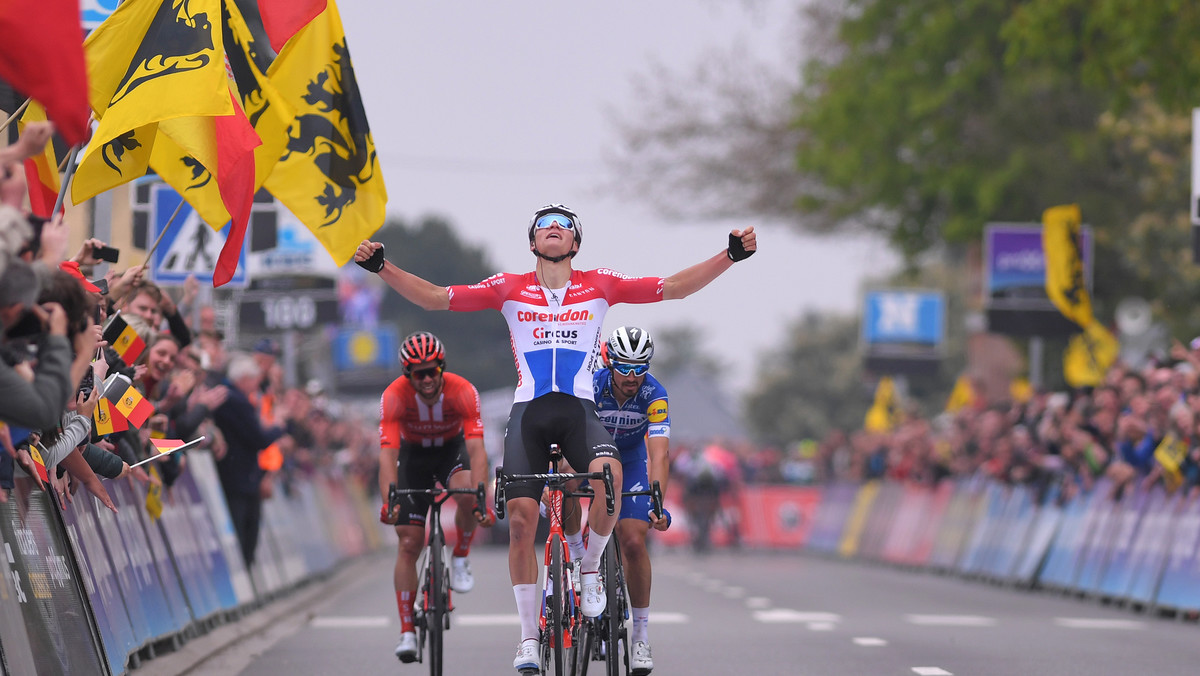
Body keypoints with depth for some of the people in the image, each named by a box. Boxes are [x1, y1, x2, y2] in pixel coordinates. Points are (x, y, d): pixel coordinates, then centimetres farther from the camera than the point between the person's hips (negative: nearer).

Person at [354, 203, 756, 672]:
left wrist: (731, 256, -6)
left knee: (608, 472, -33)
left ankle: (590, 568, -7)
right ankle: (529, 636, 0)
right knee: (521, 518, -10)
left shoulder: (599, 286, 7)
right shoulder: (509, 289, 7)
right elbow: (436, 299, 4)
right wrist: (381, 268, -7)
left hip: (579, 410, -1)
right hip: (528, 411, 1)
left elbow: (674, 288, 3)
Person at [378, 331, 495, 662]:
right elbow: (388, 454, -37)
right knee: (409, 543, -9)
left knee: (466, 495, -35)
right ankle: (407, 631, -3)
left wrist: (480, 499, -52)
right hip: (414, 455, 0)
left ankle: (460, 561, -7)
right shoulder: (395, 396, -30)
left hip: (452, 450, 0)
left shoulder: (463, 392, -31)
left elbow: (476, 450, -38)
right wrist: (388, 501, -52)